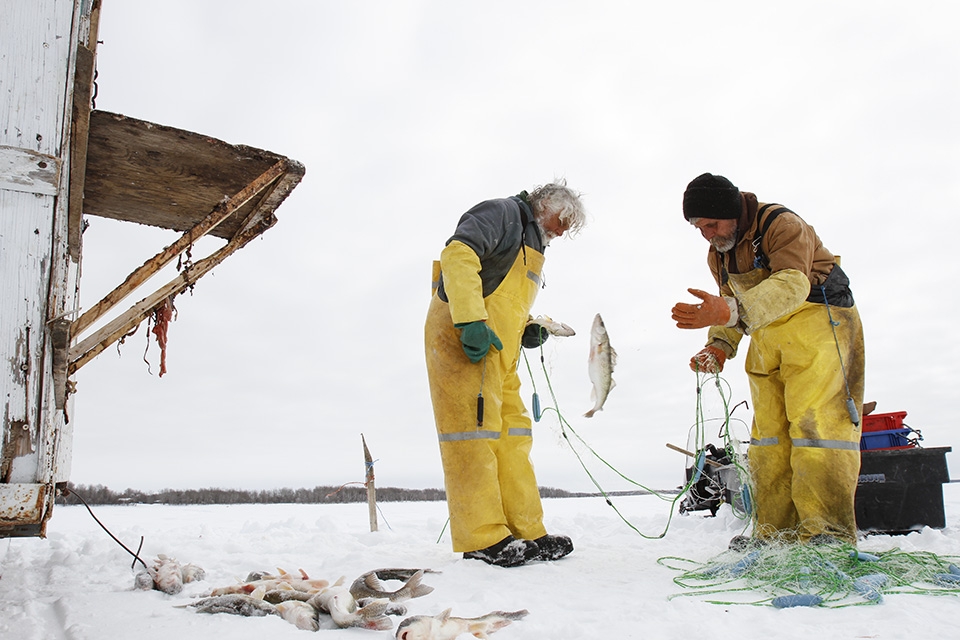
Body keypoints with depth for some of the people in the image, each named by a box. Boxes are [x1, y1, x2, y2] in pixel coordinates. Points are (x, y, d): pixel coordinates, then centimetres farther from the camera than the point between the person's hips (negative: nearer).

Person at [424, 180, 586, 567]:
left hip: (497, 350, 10)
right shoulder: (504, 213, 0)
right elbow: (459, 253, -18)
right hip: (463, 340, -10)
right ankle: (483, 540, -9)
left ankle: (526, 534, 12)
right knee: (475, 432, -11)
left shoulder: (531, 247, 30)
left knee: (512, 437, 8)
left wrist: (525, 332, 12)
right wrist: (470, 321, -27)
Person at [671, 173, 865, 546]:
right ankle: (777, 533, 7)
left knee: (815, 422, -18)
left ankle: (826, 533, -16)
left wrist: (733, 311, -50)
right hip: (767, 337, 8)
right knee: (769, 431, 2)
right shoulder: (717, 255, 8)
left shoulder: (782, 224, -17)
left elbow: (791, 284, -34)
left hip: (818, 321, -7)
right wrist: (720, 345, -7)